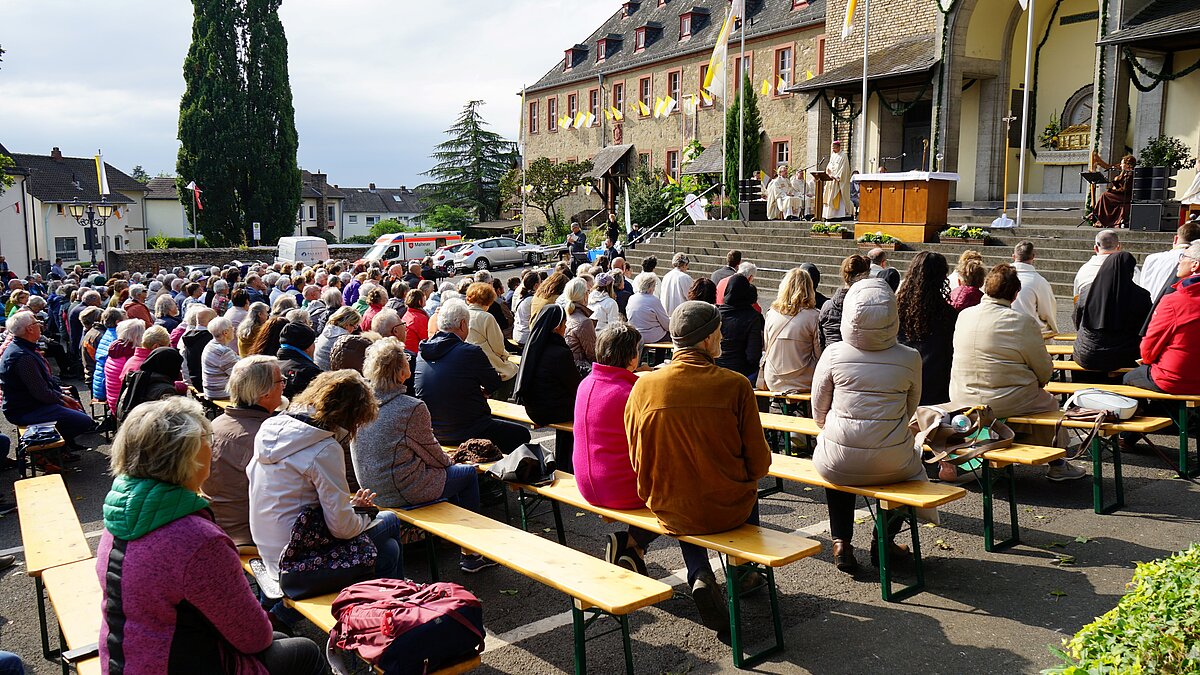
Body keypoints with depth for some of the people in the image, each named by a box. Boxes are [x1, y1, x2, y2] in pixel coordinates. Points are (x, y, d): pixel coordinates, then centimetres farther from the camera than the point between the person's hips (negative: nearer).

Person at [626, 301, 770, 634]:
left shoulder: (644, 386, -10)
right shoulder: (736, 385, -16)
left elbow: (638, 459, -1)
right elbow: (758, 461, -9)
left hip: (669, 510, 1)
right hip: (728, 509, -1)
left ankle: (700, 576, 14)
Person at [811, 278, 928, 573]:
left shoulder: (833, 354, -9)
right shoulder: (910, 359, -6)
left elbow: (818, 412, 3)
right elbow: (910, 410, 9)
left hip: (837, 467, 0)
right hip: (891, 467, 0)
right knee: (913, 461, 35)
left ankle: (841, 542, 29)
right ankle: (883, 540, 37)